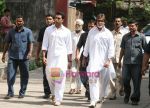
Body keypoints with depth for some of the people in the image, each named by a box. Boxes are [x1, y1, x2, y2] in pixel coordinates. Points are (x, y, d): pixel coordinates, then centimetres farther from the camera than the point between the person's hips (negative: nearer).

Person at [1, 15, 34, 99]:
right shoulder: (11, 32, 10)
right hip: (12, 56, 1)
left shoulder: (28, 31, 3)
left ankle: (22, 92, 16)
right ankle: (10, 92, 2)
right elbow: (7, 43, 15)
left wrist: (30, 52, -19)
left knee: (24, 75, 5)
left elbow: (31, 43, -4)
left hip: (24, 57, -1)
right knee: (10, 74, -5)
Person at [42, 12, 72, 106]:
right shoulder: (48, 30, 7)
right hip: (50, 56, 2)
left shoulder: (66, 32, 5)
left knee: (60, 77, -10)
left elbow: (69, 48, 6)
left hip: (62, 57, -2)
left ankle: (58, 99, -6)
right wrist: (44, 56, -3)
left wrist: (70, 61, 4)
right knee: (50, 76, 2)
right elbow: (45, 44, 7)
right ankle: (54, 93, 29)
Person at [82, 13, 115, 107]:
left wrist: (109, 60, -9)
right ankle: (94, 100, -16)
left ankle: (100, 97, 32)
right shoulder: (91, 32, 6)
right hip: (93, 60, -1)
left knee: (103, 80, 10)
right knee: (93, 79, -14)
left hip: (104, 61, 1)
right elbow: (87, 45, 12)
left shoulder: (108, 33, 2)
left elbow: (111, 48, 0)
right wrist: (84, 58, 13)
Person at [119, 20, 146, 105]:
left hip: (137, 63, -3)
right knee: (125, 80, 4)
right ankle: (127, 95, 27)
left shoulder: (141, 36, 3)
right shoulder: (125, 37, 12)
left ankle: (135, 99, 11)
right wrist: (120, 60, 14)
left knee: (136, 82, 1)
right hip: (126, 62, 3)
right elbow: (122, 49, 17)